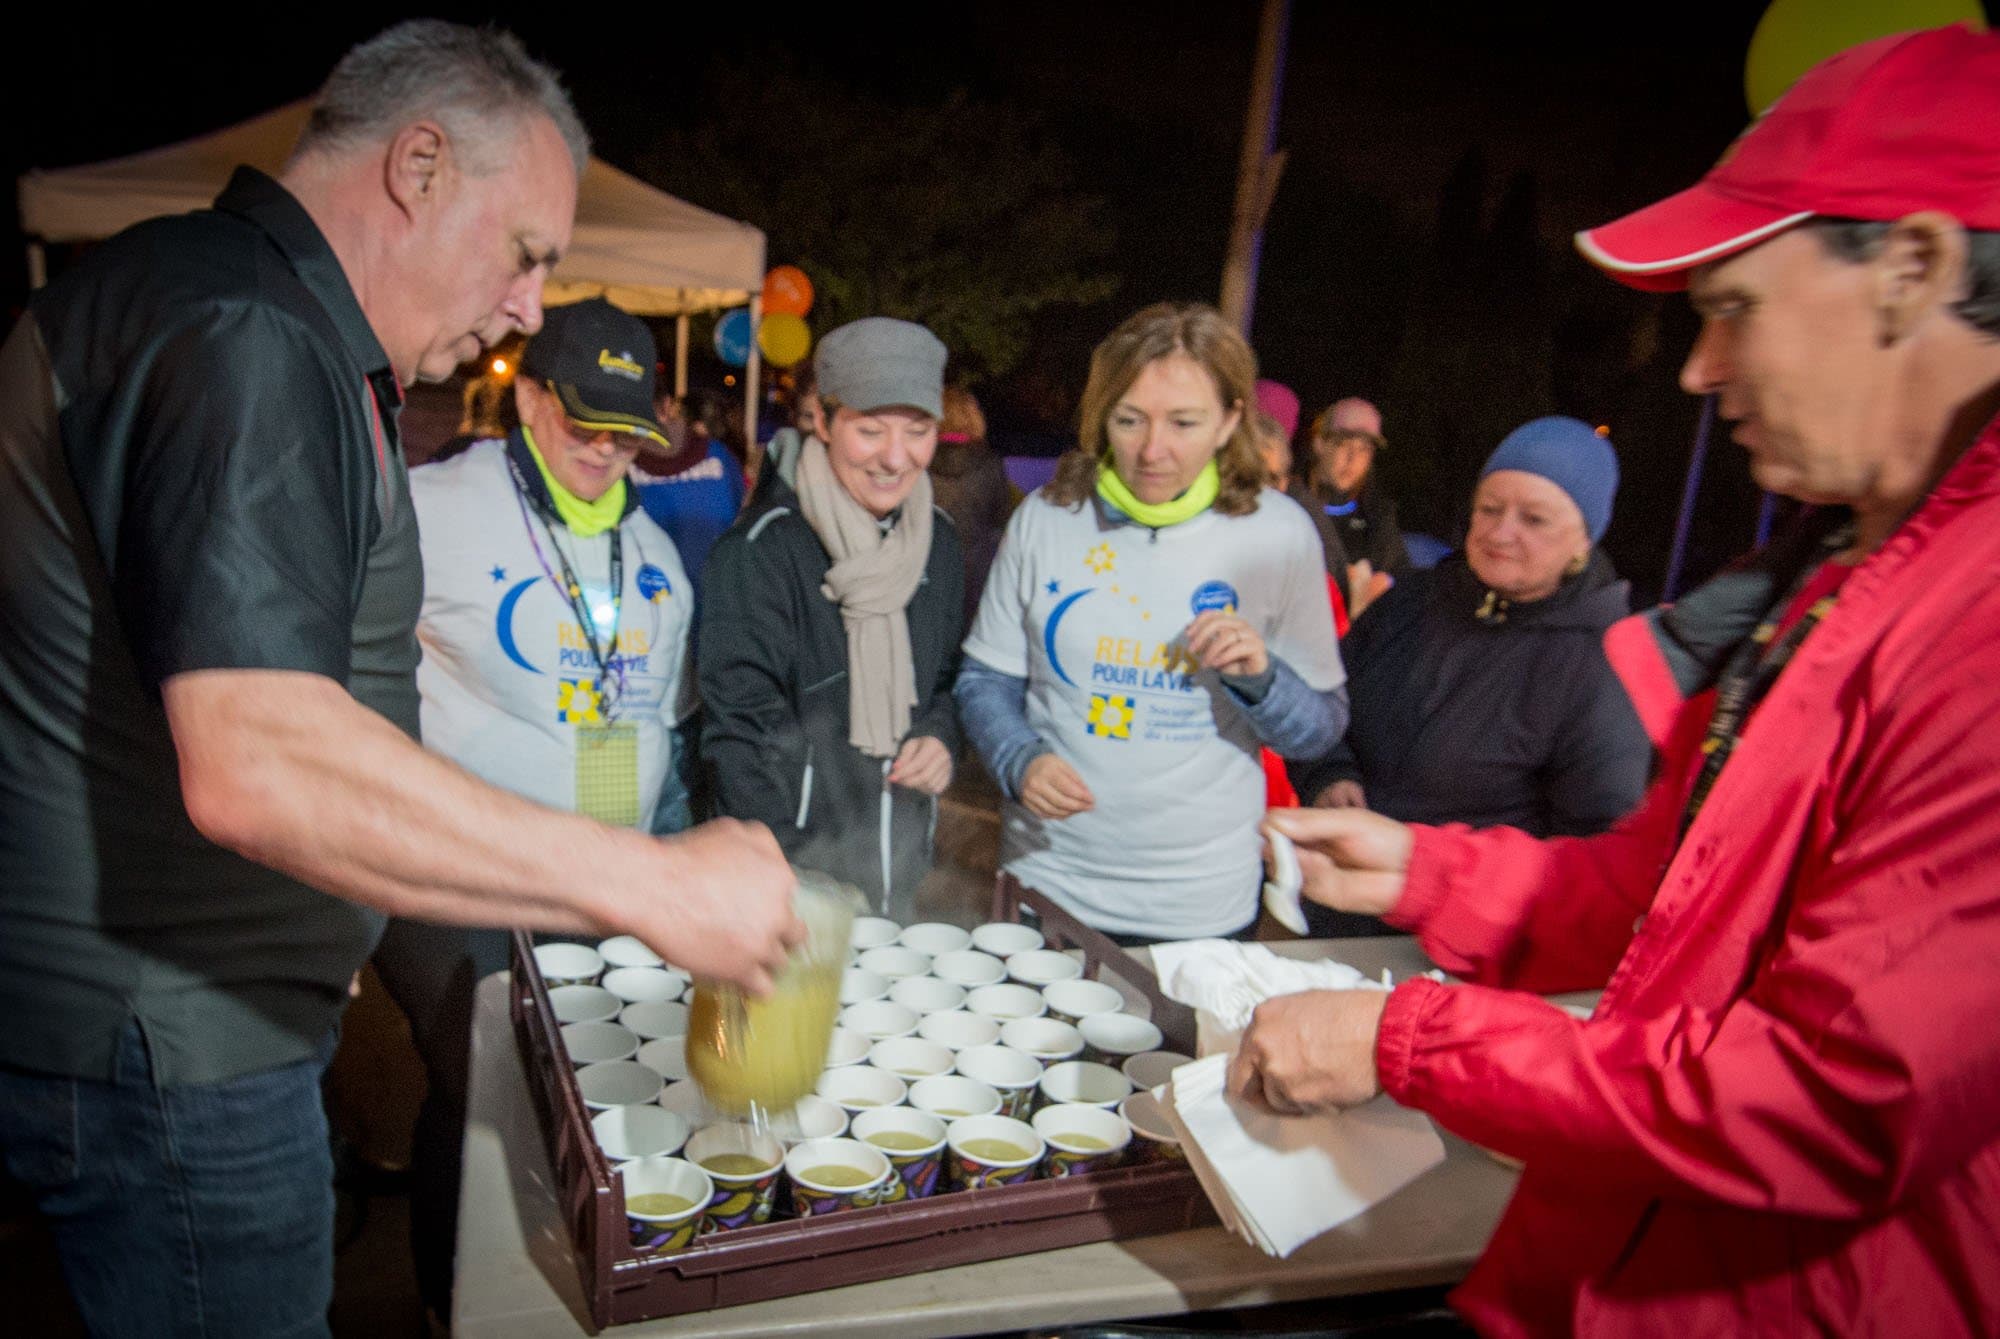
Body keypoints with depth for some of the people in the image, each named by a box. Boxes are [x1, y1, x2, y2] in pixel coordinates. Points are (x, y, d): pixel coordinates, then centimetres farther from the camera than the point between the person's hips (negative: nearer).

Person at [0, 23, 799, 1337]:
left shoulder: (283, 341, 14)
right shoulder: (240, 338, -21)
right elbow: (257, 765, -33)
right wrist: (651, 884, -29)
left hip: (193, 1013, 10)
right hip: (160, 1041, -10)